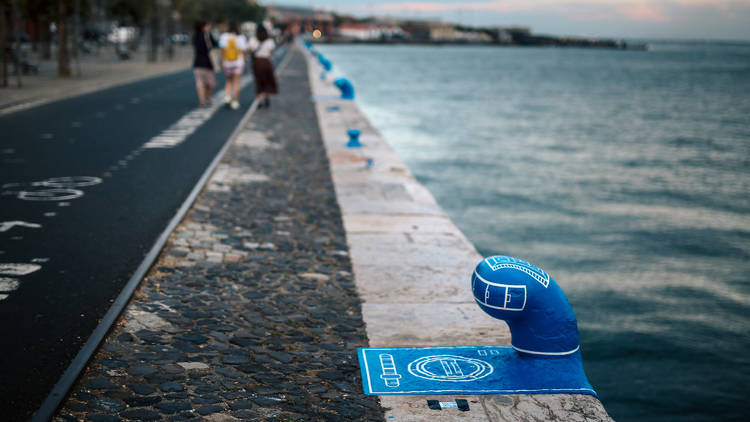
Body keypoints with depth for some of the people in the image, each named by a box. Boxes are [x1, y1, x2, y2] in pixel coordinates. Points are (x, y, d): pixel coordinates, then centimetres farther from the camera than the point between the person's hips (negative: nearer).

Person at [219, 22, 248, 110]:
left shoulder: (224, 36, 0)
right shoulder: (241, 38, -4)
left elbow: (222, 50, -5)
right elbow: (243, 51, -4)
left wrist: (222, 61, -1)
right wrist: (244, 63, 6)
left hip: (227, 63, 2)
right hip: (238, 63, -2)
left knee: (228, 81, 17)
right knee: (236, 83, 2)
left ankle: (227, 97, -3)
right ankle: (234, 102, 1)